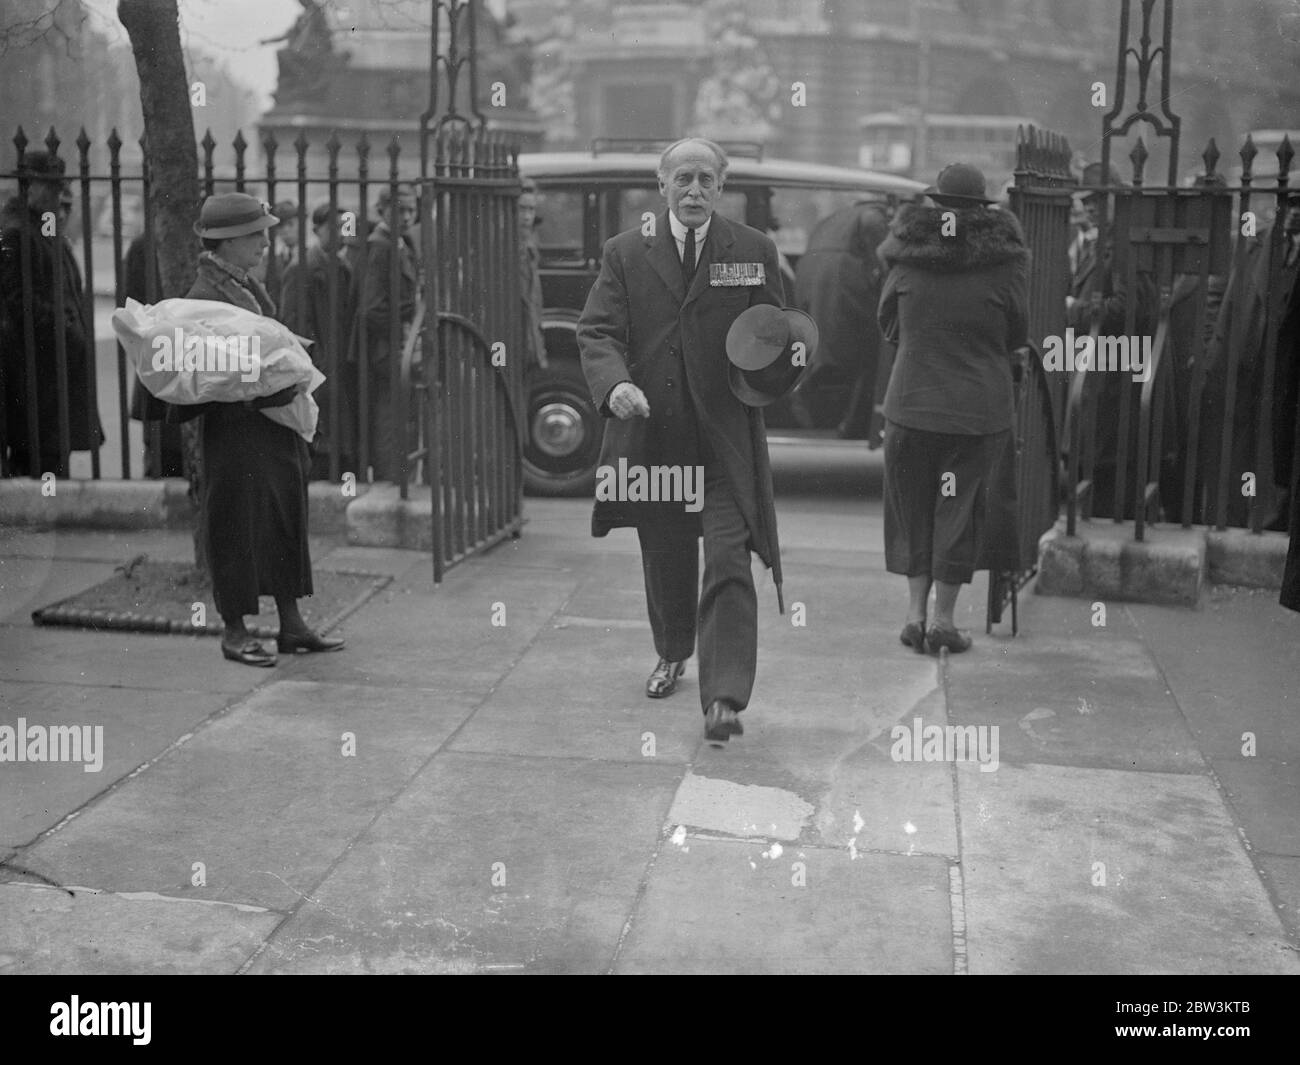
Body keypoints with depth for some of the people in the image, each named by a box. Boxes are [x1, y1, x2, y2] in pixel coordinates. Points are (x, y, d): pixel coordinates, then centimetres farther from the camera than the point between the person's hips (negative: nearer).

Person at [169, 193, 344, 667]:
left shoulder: (247, 283, 12)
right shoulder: (205, 295, -15)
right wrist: (258, 392, -23)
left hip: (275, 423, 9)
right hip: (235, 427, -9)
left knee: (288, 521, 13)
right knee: (238, 526, 1)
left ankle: (291, 626, 22)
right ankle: (235, 631, 14)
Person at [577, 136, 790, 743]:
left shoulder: (753, 252, 5)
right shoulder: (625, 254, 5)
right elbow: (597, 333, -2)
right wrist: (614, 383, -23)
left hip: (727, 440, -2)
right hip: (652, 436, 2)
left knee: (728, 567, -12)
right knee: (664, 560, 17)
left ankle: (724, 699, -12)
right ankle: (672, 655, 43)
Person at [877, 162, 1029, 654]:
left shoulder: (907, 253, -1)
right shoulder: (1005, 259, -6)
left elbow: (888, 324, 9)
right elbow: (1018, 335, 3)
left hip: (911, 401, 1)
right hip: (980, 408, -1)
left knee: (913, 504, 14)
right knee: (961, 508, 8)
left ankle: (915, 612, 15)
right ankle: (942, 618, 11)